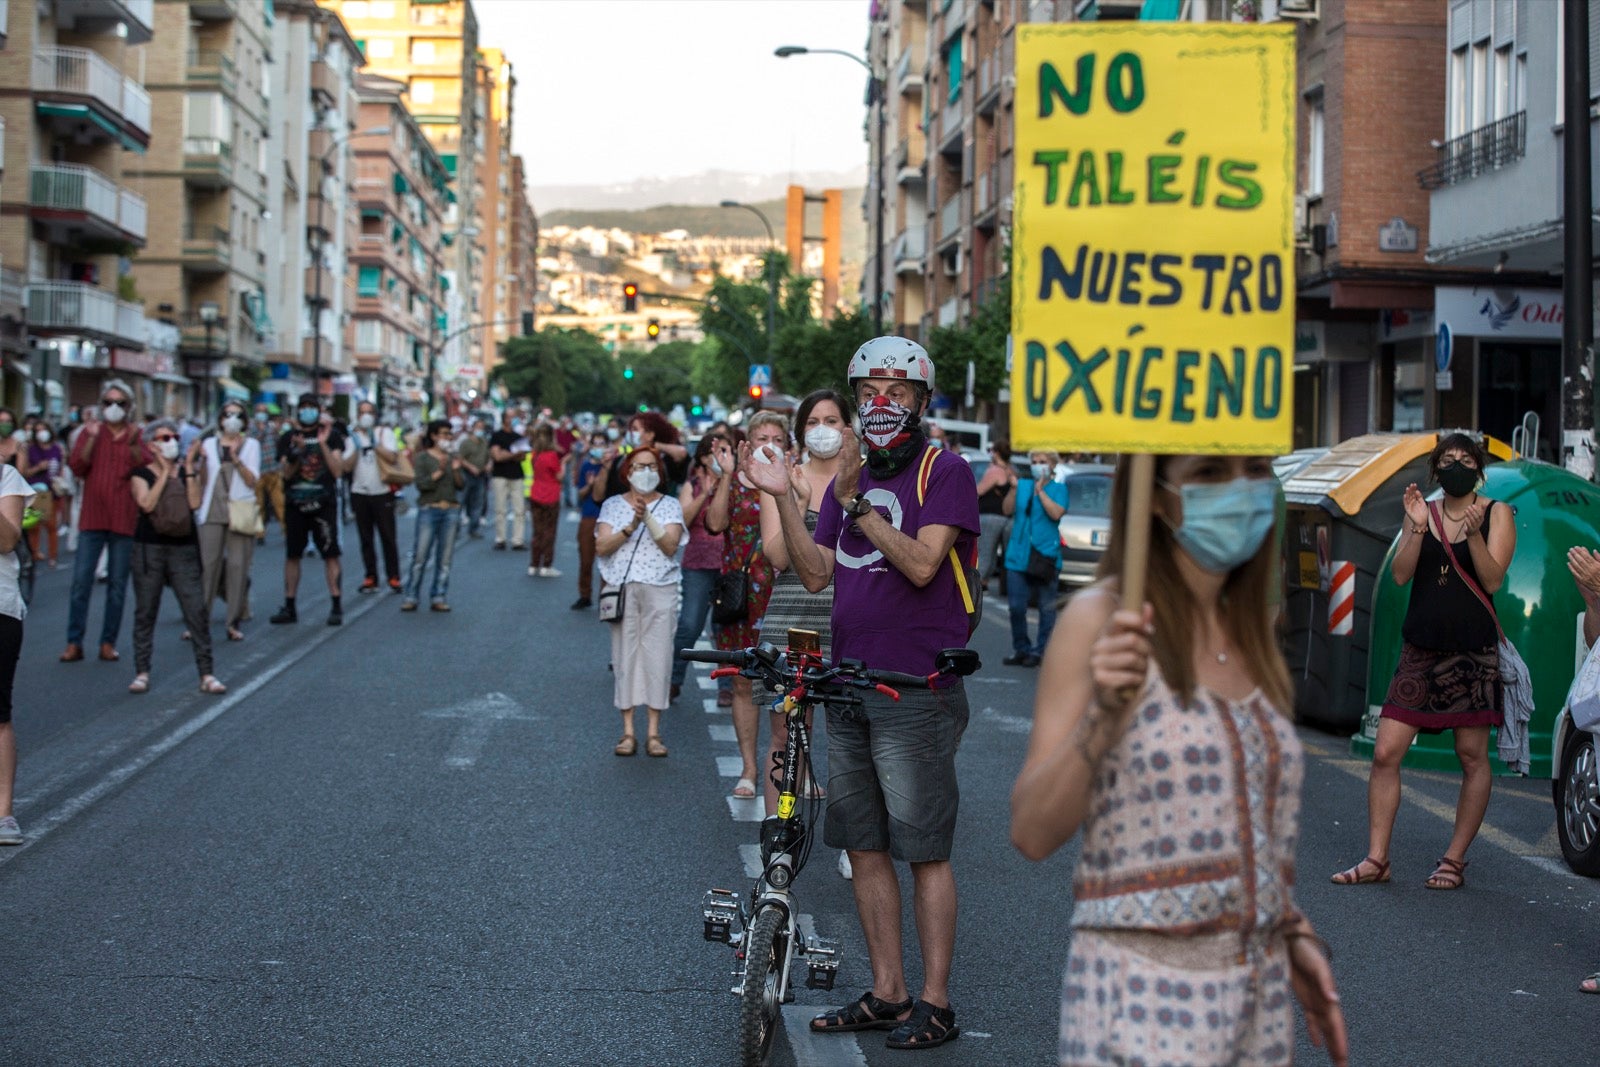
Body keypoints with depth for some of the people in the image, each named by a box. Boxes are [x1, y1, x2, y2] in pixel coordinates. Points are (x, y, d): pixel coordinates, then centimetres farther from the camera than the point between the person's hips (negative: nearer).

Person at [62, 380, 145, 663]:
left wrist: (134, 446, -22)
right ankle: (74, 643, 1)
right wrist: (92, 439, -17)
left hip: (124, 520, 0)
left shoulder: (138, 436, 7)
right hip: (92, 518, 0)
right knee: (81, 582, -3)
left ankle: (108, 642, 11)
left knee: (117, 585, 4)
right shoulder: (91, 432, 9)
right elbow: (77, 466, -4)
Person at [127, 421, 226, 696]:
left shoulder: (187, 472, 12)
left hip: (184, 549, 1)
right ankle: (142, 672, 10)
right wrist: (165, 471, -8)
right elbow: (147, 504, -14)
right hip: (149, 549, -1)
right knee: (145, 612, 2)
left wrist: (188, 469, -6)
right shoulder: (141, 474, 4)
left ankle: (206, 674, -2)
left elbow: (195, 503, -5)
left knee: (197, 611, -5)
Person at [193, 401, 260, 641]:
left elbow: (253, 481, -4)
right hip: (212, 512, 1)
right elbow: (202, 478, 9)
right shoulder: (209, 443, 10)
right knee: (208, 565, -3)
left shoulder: (251, 445, 6)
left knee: (238, 566, -2)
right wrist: (197, 460, -8)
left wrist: (236, 459, -17)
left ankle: (234, 622, 3)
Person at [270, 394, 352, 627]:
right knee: (292, 555, 5)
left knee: (330, 554, -5)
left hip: (323, 503, -2)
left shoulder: (331, 435, 3)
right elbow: (286, 474, 1)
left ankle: (336, 607, -2)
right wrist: (297, 453, -17)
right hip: (295, 504, 2)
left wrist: (323, 445, -14)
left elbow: (338, 471, -4)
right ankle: (289, 608, 11)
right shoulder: (288, 438, 8)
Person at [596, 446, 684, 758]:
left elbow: (670, 546, -4)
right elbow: (601, 548, -1)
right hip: (622, 589, 1)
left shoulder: (670, 505, 9)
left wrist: (648, 519, -16)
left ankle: (654, 732, 2)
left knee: (657, 656, -3)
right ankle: (628, 732, 3)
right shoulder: (613, 505, 10)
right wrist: (630, 527, -14)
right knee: (624, 655, -1)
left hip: (660, 589, 0)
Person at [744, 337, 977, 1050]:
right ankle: (886, 993, 19)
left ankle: (935, 1004, 4)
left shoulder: (945, 472, -5)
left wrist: (857, 505, -21)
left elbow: (921, 563, -18)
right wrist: (783, 499, -3)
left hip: (916, 690, -7)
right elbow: (815, 573, 8)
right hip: (849, 687, 7)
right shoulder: (850, 480, 16)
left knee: (925, 851, -3)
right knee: (864, 848, 10)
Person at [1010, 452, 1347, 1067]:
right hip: (1141, 995, -6)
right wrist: (1104, 716, -26)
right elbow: (1032, 833, -14)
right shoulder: (1103, 619, -9)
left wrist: (1293, 932, 9)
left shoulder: (1251, 633, 10)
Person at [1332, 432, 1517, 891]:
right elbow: (1400, 574, 0)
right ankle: (1376, 859, 2)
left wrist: (1473, 534, -22)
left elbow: (1493, 580, -8)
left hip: (1473, 650, -3)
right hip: (1420, 649, 3)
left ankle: (1454, 861, 11)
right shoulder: (1422, 511, 11)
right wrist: (1418, 527, -13)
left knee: (1472, 757, 0)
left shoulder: (1497, 513, 3)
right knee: (1385, 753, -4)